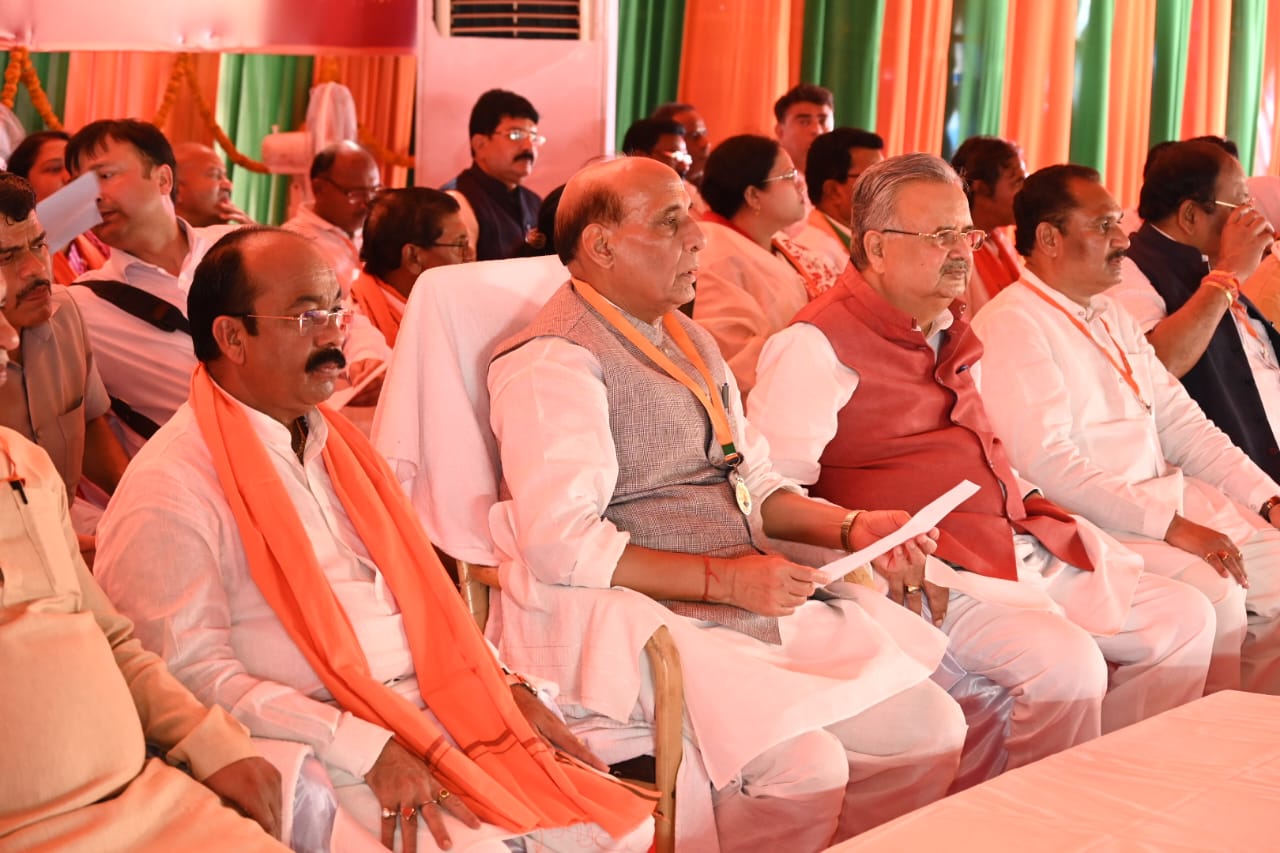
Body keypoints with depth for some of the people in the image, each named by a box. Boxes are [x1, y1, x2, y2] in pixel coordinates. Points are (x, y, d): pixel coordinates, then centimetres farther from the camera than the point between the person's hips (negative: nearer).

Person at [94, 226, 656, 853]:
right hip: (327, 753, -7)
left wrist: (501, 685, 6)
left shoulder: (332, 442, 18)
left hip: (444, 712, 7)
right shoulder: (168, 490, -9)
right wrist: (369, 750, -20)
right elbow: (195, 673, -15)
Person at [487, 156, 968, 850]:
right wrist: (722, 579, -20)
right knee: (803, 763, -27)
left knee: (930, 726, -5)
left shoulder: (689, 340, 20)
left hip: (749, 608, 9)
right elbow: (561, 545, -19)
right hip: (626, 613, -8)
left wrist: (850, 528, 5)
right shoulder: (554, 360, -10)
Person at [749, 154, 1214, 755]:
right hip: (927, 573, -9)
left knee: (1184, 618, 4)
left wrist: (1049, 520, 16)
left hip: (1022, 546, 9)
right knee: (1066, 662, -30)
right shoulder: (816, 346, -8)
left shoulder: (951, 336, 20)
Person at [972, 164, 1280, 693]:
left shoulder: (1111, 317, 18)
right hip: (1089, 524, -9)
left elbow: (1180, 421, 18)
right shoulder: (1011, 325, -11)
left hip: (1169, 497, 9)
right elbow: (1048, 462, -20)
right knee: (1213, 595, -27)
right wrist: (1169, 526, -23)